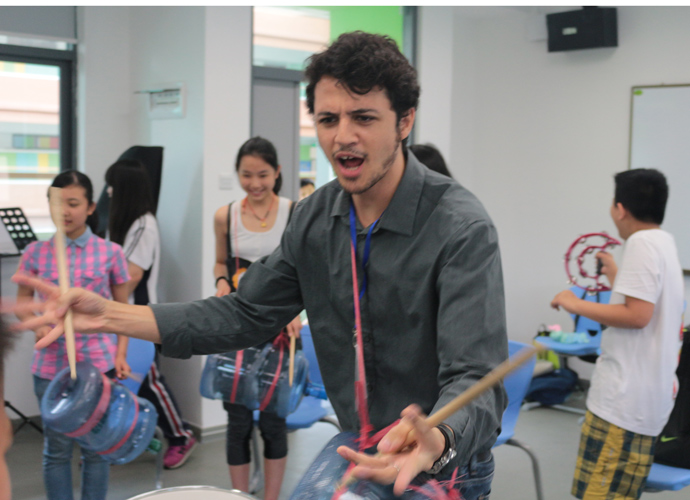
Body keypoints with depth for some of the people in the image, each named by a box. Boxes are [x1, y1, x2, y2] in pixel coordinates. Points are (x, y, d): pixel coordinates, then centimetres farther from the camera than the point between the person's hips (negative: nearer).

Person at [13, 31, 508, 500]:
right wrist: (110, 314, -6)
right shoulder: (315, 217, -3)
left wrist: (436, 442, -52)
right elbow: (245, 314, 3)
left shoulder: (461, 228, -24)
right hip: (357, 455, 6)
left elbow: (474, 377, -29)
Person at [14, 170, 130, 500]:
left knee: (95, 446, 9)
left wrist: (121, 355, -4)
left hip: (99, 363, -1)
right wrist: (37, 325, -8)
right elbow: (23, 298, 12)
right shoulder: (36, 253, 0)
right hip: (51, 365, 1)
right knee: (57, 448, 10)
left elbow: (122, 309, 5)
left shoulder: (109, 253, -2)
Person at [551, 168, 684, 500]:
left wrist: (577, 305, -13)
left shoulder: (642, 242, -14)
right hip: (649, 395, 10)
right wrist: (616, 277, 35)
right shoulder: (665, 243, 16)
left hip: (624, 398, -10)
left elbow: (637, 315, -22)